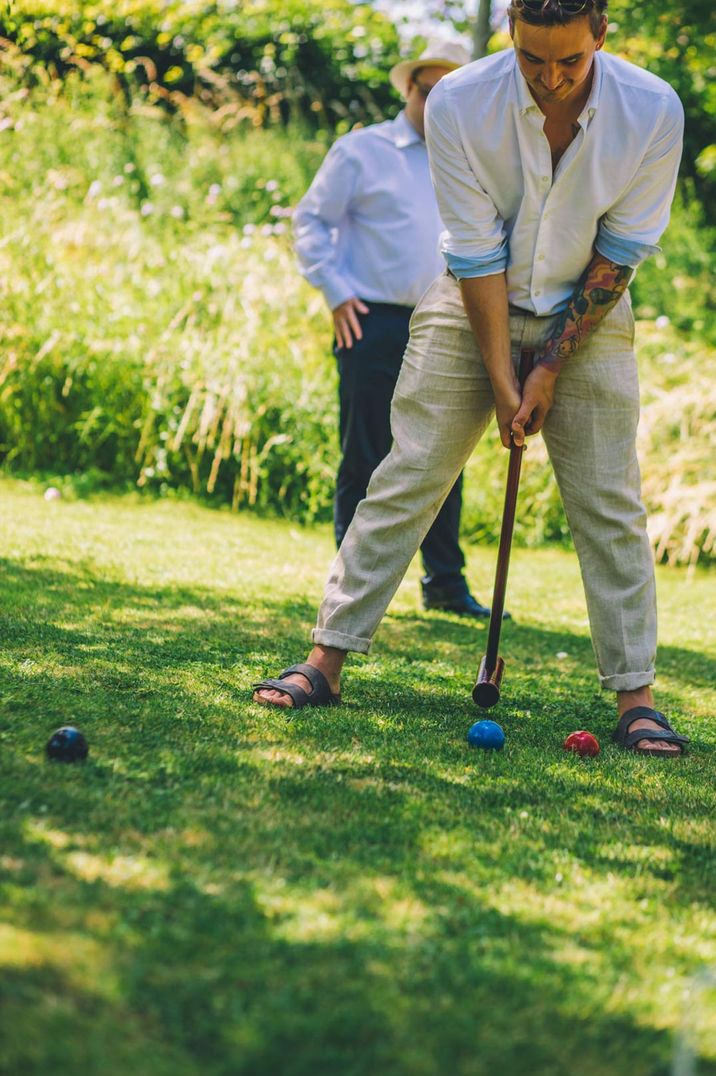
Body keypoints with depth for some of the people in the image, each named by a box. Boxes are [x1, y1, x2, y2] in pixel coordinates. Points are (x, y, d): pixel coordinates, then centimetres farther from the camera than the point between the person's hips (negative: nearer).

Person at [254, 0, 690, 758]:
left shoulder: (653, 112, -19)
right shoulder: (458, 104, -22)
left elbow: (619, 255, -11)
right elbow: (477, 252, -17)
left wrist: (551, 367, -12)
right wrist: (502, 381, -17)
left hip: (587, 319, 1)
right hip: (475, 309, 0)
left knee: (610, 504, -4)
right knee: (406, 482, -4)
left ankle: (635, 698, 2)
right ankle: (325, 661, 1)